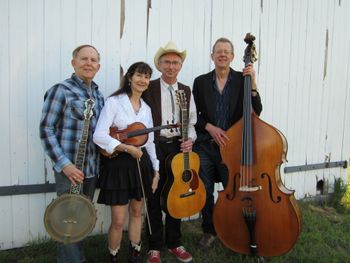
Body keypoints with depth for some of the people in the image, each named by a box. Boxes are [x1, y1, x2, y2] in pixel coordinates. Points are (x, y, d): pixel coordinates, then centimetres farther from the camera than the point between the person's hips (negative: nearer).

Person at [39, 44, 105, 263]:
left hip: (92, 168, 7)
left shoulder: (98, 94, 12)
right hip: (70, 169, -6)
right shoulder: (61, 90, -8)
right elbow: (46, 130, -11)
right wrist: (64, 164, -17)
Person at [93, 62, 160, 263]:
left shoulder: (146, 108, 10)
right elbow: (99, 136, -17)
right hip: (119, 164, -5)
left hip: (142, 163, 5)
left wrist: (156, 169, 11)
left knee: (136, 212, 17)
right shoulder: (114, 102, -7)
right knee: (118, 221, -1)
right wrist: (127, 148, -22)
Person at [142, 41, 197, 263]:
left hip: (178, 147, 4)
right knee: (154, 197, 6)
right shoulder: (149, 88, -1)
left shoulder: (187, 91, 12)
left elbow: (191, 123, 13)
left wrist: (190, 140, -4)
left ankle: (174, 242, 29)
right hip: (154, 146, -3)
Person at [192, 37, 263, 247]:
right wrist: (209, 127, -12)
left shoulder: (242, 80, 0)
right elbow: (194, 116, 5)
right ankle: (209, 231, 33)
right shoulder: (201, 82, 4)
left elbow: (256, 112, -6)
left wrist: (253, 84, -17)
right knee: (205, 192, 12)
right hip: (205, 146, 2)